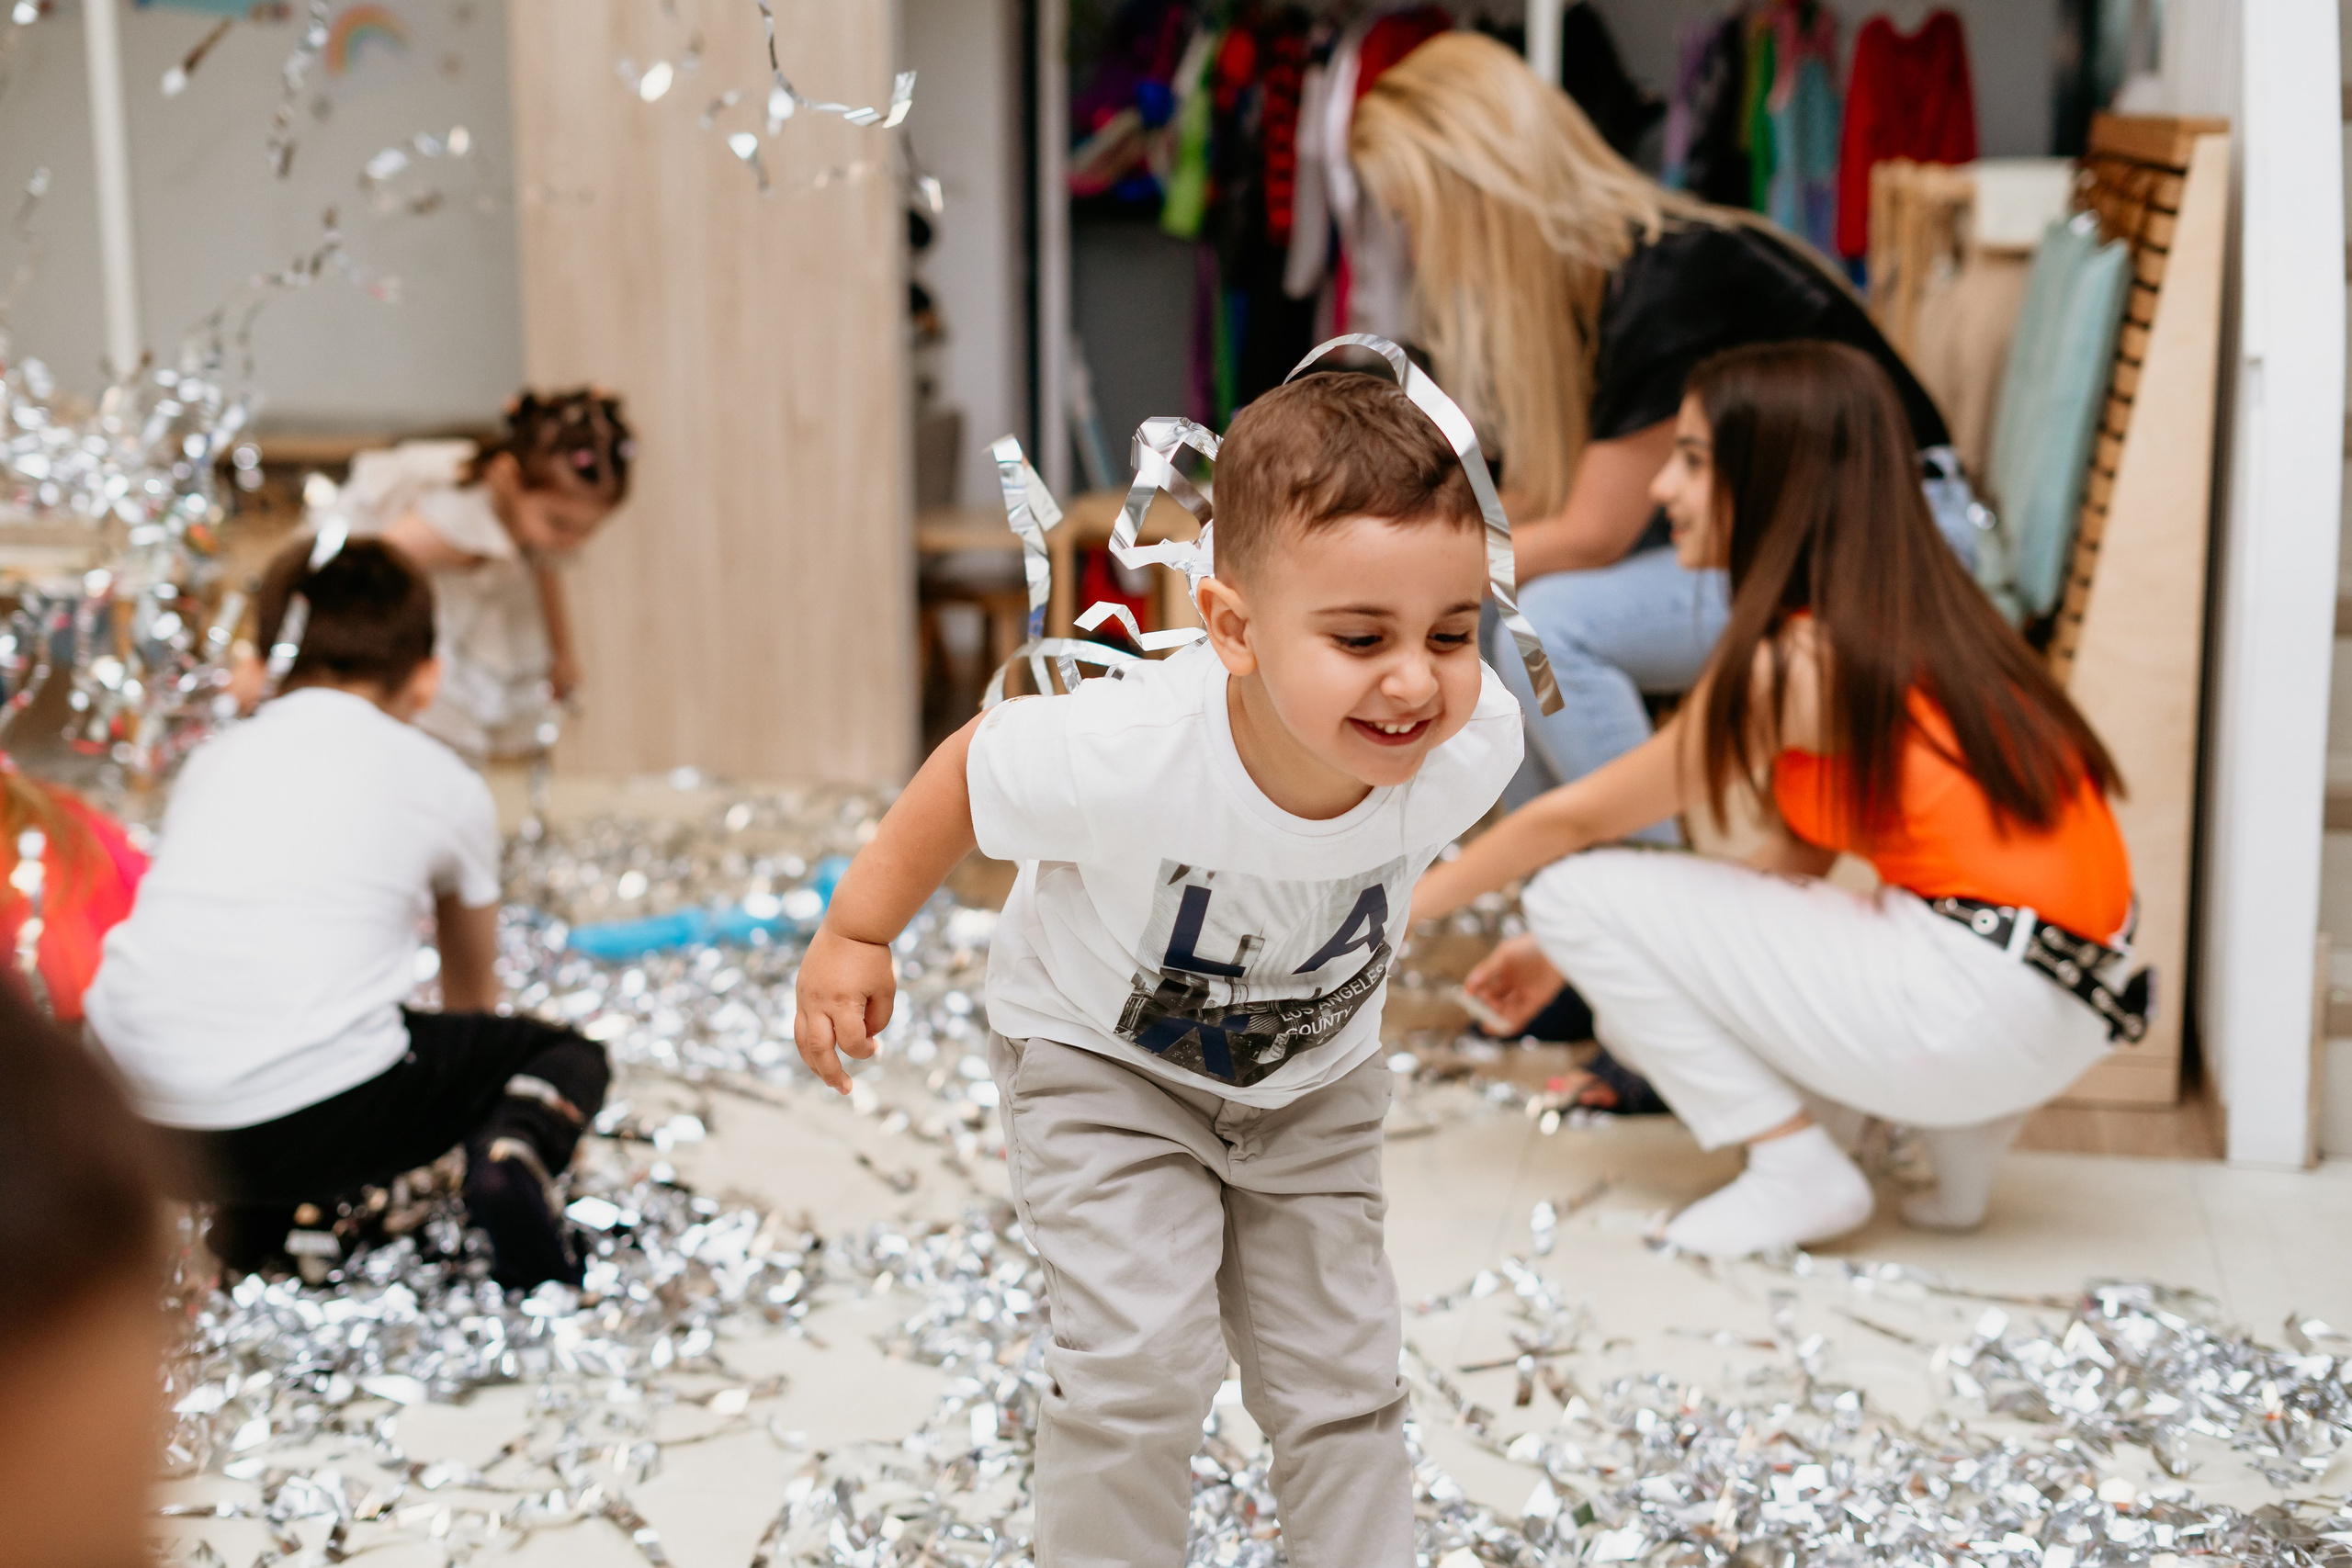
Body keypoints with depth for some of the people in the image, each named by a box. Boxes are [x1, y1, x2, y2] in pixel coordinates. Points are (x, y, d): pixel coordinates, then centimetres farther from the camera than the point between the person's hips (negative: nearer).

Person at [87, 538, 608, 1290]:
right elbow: (472, 988, 32)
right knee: (570, 1055, 20)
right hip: (310, 1116, -3)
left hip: (137, 1120, 4)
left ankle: (251, 1208, 14)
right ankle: (511, 1151, -10)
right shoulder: (448, 783, 15)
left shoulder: (216, 756, 23)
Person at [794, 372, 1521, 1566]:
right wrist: (855, 936, -8)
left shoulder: (1475, 743, -31)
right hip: (1104, 1061, -3)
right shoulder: (1126, 756, -43)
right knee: (1141, 1365, -13)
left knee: (1340, 1376, 9)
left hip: (1315, 1078, 4)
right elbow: (973, 773, -19)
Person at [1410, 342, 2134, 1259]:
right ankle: (1963, 1130, 13)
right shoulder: (1906, 618, 12)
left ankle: (1799, 1172, -2)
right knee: (1635, 1014, 22)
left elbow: (1576, 816, -3)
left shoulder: (1796, 660, -14)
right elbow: (1801, 860, 16)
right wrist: (1564, 952, 22)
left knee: (1578, 895, -5)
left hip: (1981, 994, -9)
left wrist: (1412, 902, 13)